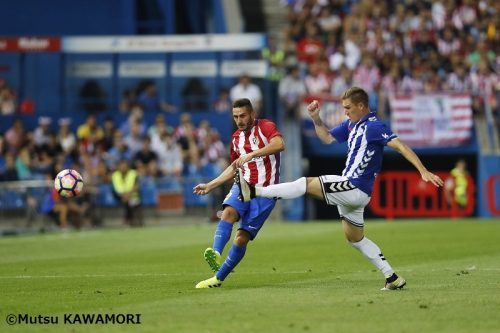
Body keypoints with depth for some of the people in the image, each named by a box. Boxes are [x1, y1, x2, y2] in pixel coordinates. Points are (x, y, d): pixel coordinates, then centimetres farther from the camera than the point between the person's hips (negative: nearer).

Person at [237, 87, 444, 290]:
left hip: (355, 188, -11)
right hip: (349, 188, 11)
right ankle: (392, 278, 18)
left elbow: (401, 146, -20)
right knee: (355, 239, 17)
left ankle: (255, 192, -18)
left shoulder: (373, 127, -13)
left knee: (307, 184, -15)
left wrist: (423, 171, -28)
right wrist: (316, 119, 8)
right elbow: (327, 137, 25)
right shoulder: (351, 125, 14)